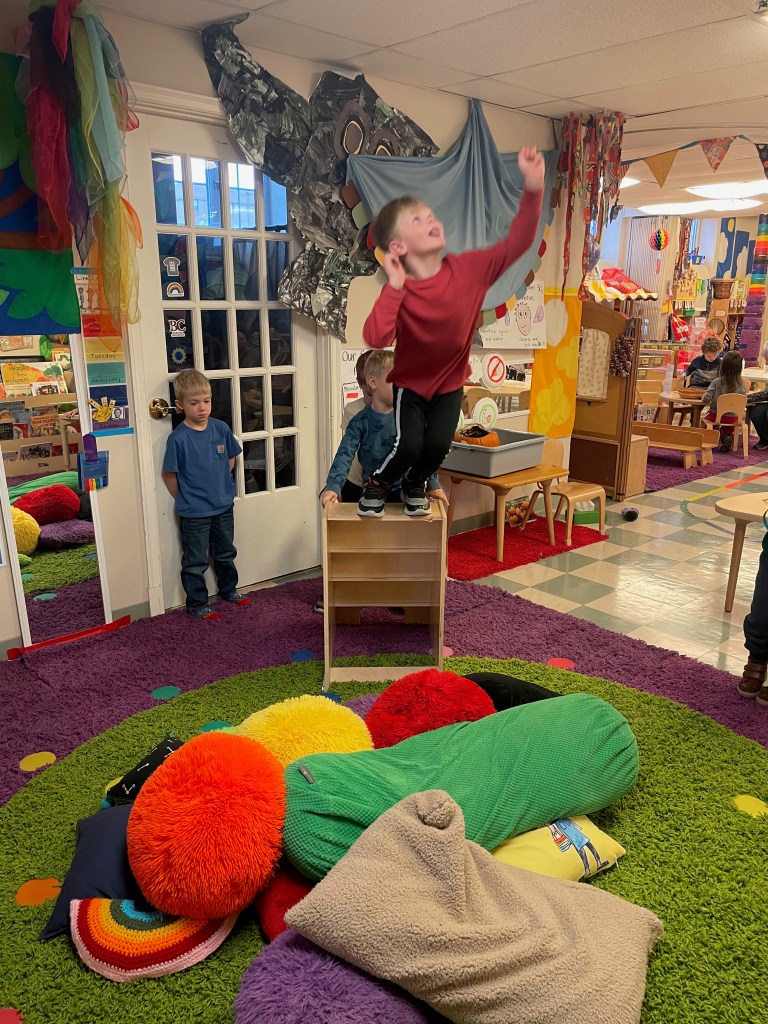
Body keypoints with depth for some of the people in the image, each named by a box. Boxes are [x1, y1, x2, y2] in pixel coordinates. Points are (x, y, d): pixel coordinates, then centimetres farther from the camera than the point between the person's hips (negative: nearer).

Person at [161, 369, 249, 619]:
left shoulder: (221, 428, -4)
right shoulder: (178, 438, -17)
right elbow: (169, 475, -9)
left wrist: (219, 484, 7)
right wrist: (185, 500, -3)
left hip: (224, 507, 5)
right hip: (194, 513, -5)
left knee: (225, 553, 22)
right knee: (195, 561, 9)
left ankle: (229, 590, 41)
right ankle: (197, 604, 22)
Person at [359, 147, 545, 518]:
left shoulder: (470, 268, -16)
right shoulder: (399, 290, -24)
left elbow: (517, 242, -21)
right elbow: (375, 339, -38)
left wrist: (532, 189, -33)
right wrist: (394, 287, -41)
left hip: (450, 383, 3)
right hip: (409, 384, -2)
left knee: (438, 444, -11)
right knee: (408, 444, -18)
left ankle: (415, 482, 26)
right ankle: (378, 482, 18)